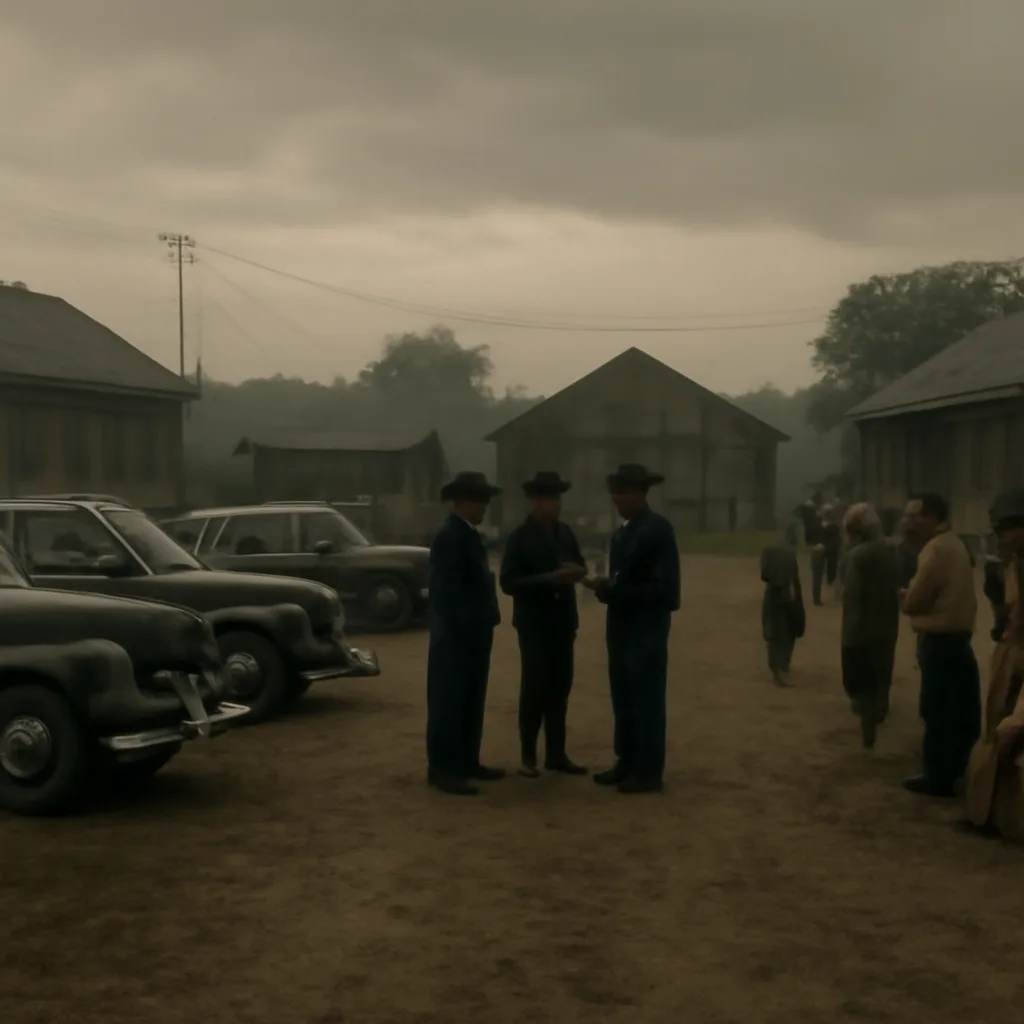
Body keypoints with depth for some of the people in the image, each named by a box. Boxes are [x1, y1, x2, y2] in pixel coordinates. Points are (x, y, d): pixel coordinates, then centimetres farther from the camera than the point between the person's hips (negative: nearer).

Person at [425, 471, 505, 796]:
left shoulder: (469, 535, 16)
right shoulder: (450, 536, -15)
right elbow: (448, 589, -21)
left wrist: (482, 625, 13)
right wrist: (462, 628, -22)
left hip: (473, 634, 10)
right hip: (456, 635, -10)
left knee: (471, 702, 14)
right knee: (449, 702, -5)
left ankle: (467, 762, 22)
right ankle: (443, 769, -1)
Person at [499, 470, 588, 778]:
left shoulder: (566, 533, 9)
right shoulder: (519, 537, -8)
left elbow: (579, 566, 15)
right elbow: (508, 582, -14)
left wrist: (576, 571, -9)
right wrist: (549, 579, -23)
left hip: (563, 621, 5)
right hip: (534, 623, -5)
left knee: (560, 687, 8)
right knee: (535, 688, -3)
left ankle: (556, 754, 16)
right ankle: (528, 756, 8)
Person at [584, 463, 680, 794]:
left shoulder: (658, 529, -14)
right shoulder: (622, 531, 11)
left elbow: (664, 588, -18)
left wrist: (614, 591, -19)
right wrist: (606, 587, -5)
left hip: (647, 628, -8)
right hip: (621, 626, 8)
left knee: (646, 699, 0)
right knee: (623, 698, 14)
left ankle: (649, 771, 8)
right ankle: (627, 763, 24)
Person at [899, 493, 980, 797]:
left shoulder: (937, 549, -19)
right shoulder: (952, 544, 13)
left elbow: (912, 602, -16)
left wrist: (903, 595, 4)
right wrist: (911, 595, 3)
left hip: (939, 642, -10)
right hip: (954, 638, 10)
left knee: (937, 712, -2)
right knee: (955, 711, 17)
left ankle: (938, 777, 5)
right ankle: (950, 769, 27)